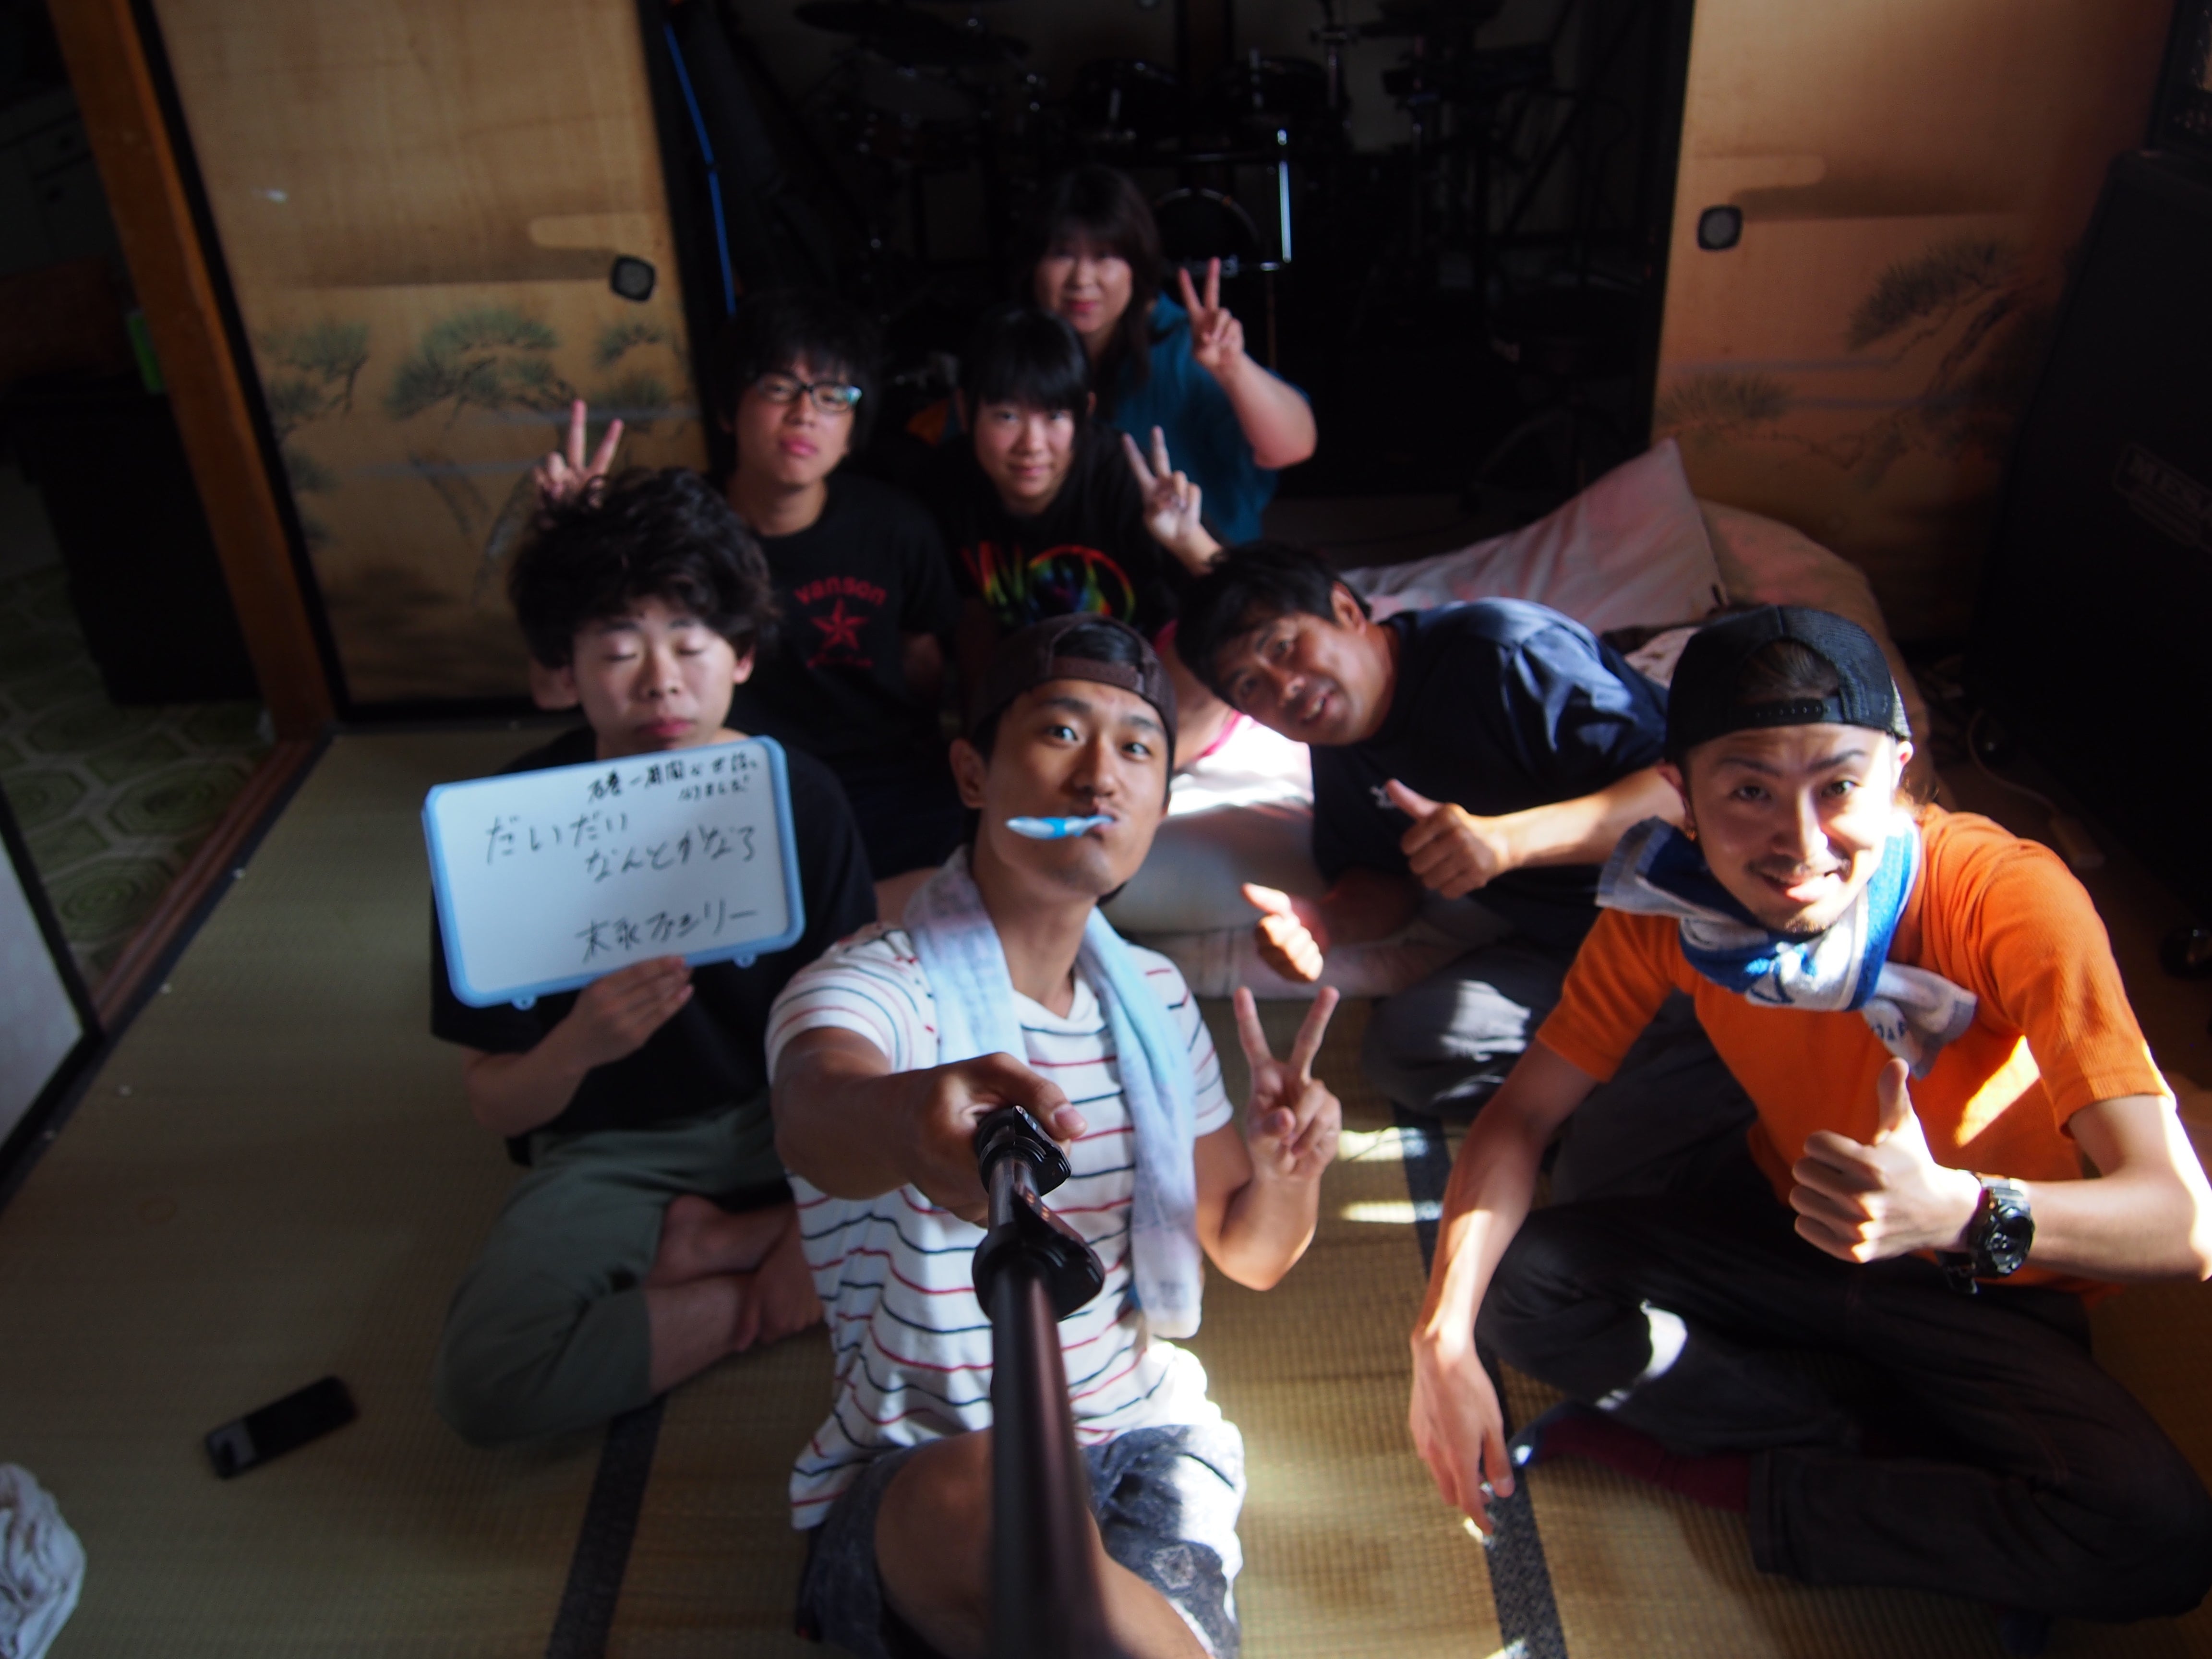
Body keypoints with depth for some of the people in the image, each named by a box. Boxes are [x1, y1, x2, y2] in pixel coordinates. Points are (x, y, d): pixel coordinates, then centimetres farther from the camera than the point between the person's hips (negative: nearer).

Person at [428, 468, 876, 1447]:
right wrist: (576, 1047, -33)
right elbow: (493, 1105, -10)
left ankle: (709, 1250, -8)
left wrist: (812, 1229, -19)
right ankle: (760, 1300, -7)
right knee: (483, 1386, -28)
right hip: (611, 1150, -1)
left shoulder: (798, 797, -12)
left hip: (785, 1118, 2)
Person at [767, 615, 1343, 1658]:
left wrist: (1287, 1169, -12)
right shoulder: (867, 988, -13)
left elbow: (1249, 1252, 12)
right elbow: (812, 1115, -38)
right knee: (977, 1494, -37)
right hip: (919, 1487, -2)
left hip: (1140, 1440, 3)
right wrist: (909, 1116, -62)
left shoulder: (1152, 999, 6)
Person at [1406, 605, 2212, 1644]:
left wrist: (1961, 1212, -55)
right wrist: (1445, 1334, -30)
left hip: (1987, 1290, -2)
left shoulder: (2011, 900, -29)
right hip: (1779, 1223, 2)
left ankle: (1723, 1474, -11)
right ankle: (1898, 1454, -10)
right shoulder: (1668, 905, -19)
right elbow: (1521, 1117, -14)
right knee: (1519, 1284, -20)